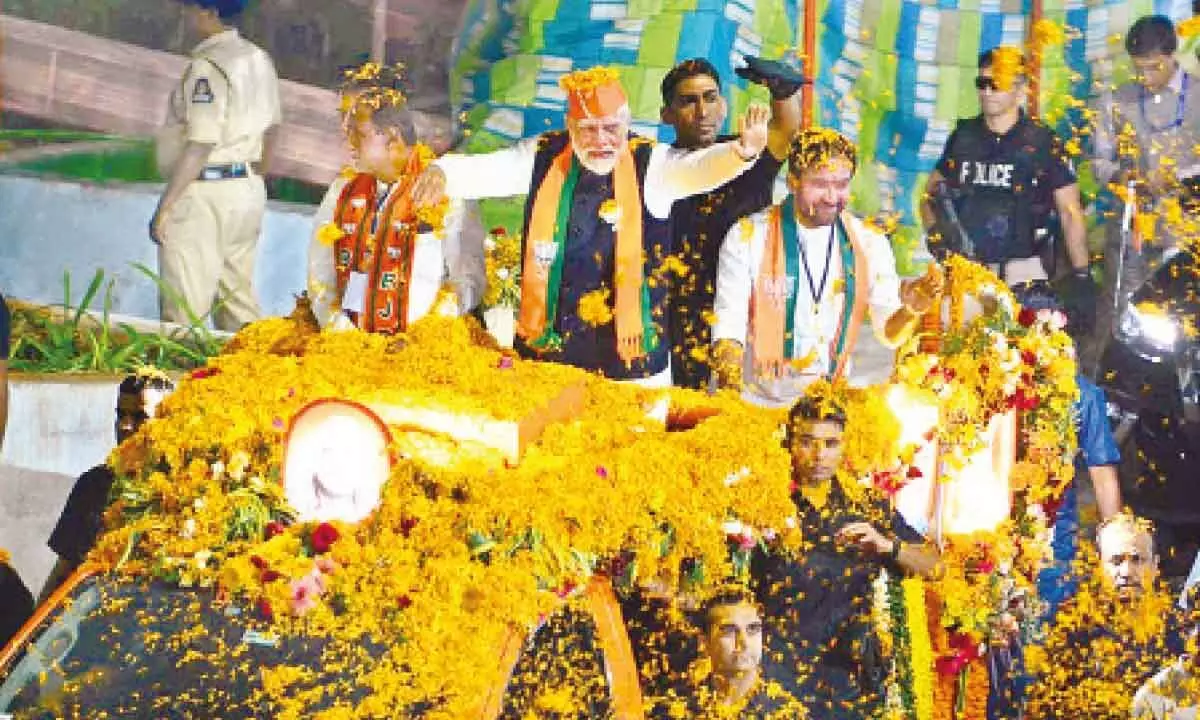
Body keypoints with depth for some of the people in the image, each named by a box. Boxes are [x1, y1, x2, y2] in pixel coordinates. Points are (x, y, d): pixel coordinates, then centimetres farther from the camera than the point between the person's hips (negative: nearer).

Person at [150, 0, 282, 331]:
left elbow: (201, 145, -22)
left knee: (183, 311, -3)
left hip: (205, 192, -9)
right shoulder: (259, 59, 9)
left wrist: (164, 206, -19)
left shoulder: (207, 66, -18)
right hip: (249, 191, 9)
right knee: (238, 297, 16)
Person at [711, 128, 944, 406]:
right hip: (758, 402, -2)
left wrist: (911, 310, -16)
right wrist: (731, 402, -20)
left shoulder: (869, 245, 5)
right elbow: (728, 329, -4)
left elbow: (889, 333, 7)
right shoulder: (747, 237, -3)